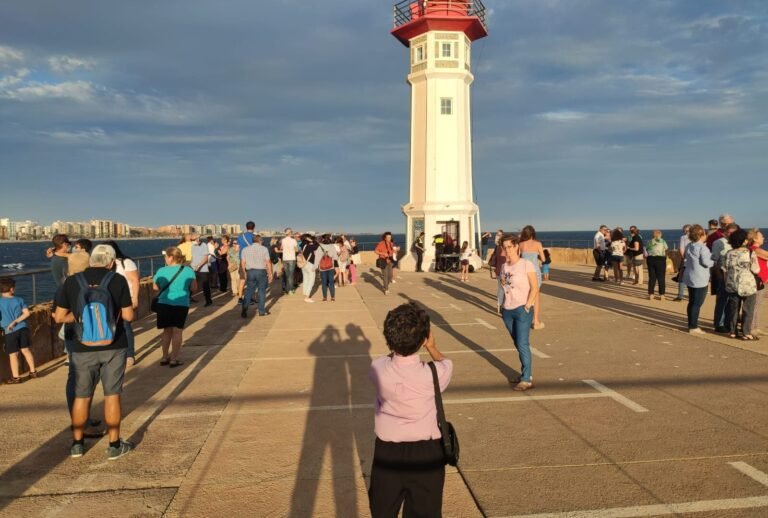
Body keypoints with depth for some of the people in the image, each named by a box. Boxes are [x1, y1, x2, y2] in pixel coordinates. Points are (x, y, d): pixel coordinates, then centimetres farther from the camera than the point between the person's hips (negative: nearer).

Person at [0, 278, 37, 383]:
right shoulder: (19, 300, 1)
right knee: (25, 350, 16)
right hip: (23, 328, 3)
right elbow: (27, 313, -6)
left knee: (13, 354, 5)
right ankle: (33, 371, 21)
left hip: (10, 331, -3)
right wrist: (15, 322, -5)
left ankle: (16, 377, 11)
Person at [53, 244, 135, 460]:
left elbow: (60, 317, 0)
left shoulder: (71, 282, -2)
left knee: (81, 396, 15)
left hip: (84, 348, 2)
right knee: (112, 395, 7)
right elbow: (128, 316, -7)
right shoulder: (118, 281, -8)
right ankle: (114, 445, 14)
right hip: (113, 347, -2)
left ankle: (77, 444, 27)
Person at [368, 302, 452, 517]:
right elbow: (445, 363, 5)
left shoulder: (378, 369, -18)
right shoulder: (434, 374, -22)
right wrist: (432, 348, 20)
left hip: (387, 452, 2)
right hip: (426, 453, -1)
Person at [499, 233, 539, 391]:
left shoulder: (527, 265, -8)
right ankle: (526, 374, 22)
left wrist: (526, 307, -14)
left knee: (522, 344, -8)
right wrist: (503, 306, 4)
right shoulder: (504, 266, 9)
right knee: (518, 344, 12)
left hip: (523, 310, -6)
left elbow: (535, 288, -10)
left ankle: (527, 379, -3)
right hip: (507, 310, 6)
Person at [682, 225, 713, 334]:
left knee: (691, 302, 14)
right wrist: (714, 261, 0)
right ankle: (693, 327, 0)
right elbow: (706, 262, -20)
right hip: (700, 280, -8)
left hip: (689, 278, 8)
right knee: (697, 304, -3)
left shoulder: (689, 246, 9)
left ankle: (691, 325, 21)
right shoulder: (702, 247, -16)